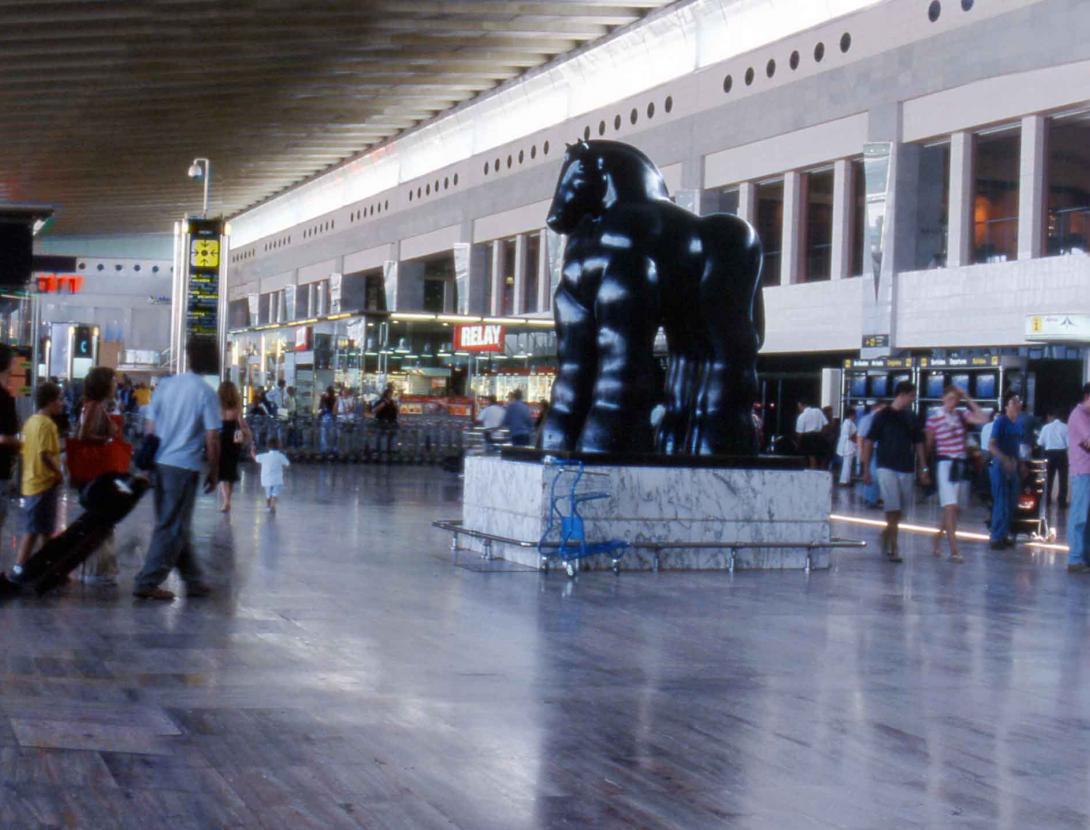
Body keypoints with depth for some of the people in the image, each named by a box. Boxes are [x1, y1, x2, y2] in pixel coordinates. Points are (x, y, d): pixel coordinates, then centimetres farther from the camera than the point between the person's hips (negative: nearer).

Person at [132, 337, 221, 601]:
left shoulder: (166, 384, 6)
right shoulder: (206, 393, -9)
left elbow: (150, 427, 8)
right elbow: (212, 439, -10)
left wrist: (149, 459, 18)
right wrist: (214, 472, 1)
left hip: (160, 463, 6)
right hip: (184, 467, -6)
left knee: (177, 526, 15)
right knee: (172, 528, 2)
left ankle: (194, 580, 23)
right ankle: (148, 582, 0)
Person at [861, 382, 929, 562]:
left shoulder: (911, 417, 8)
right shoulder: (883, 416, -5)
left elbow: (918, 443, 14)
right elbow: (868, 442, -3)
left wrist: (924, 468, 9)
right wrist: (866, 468, -6)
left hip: (906, 469, 5)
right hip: (887, 468, -5)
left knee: (900, 510, 10)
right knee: (893, 509, -9)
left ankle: (887, 535, 33)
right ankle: (893, 548, -6)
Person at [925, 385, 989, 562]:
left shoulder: (961, 416, 7)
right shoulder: (934, 420, -5)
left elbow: (983, 418, -7)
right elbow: (929, 446, 1)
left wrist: (968, 400, -4)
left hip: (961, 465, 6)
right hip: (945, 464, -6)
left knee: (953, 509, 12)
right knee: (950, 508, -11)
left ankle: (937, 539, 32)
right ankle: (954, 550, -14)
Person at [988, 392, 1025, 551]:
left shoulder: (1019, 423, 10)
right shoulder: (1001, 422, -11)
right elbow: (991, 446, -17)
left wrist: (1021, 464, 15)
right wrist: (1005, 460, -28)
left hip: (1013, 467, 7)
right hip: (1000, 466, -7)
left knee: (1011, 503, 11)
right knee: (1002, 503, -7)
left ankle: (1004, 535, 20)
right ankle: (997, 538, -1)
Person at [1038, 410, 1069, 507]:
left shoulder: (1046, 427, 0)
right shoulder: (1065, 427, -5)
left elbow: (1040, 442, 3)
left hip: (1050, 453, 2)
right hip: (1062, 453, -2)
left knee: (1049, 477, 14)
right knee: (1063, 478, 4)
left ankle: (1047, 499, 18)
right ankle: (1062, 501, 1)